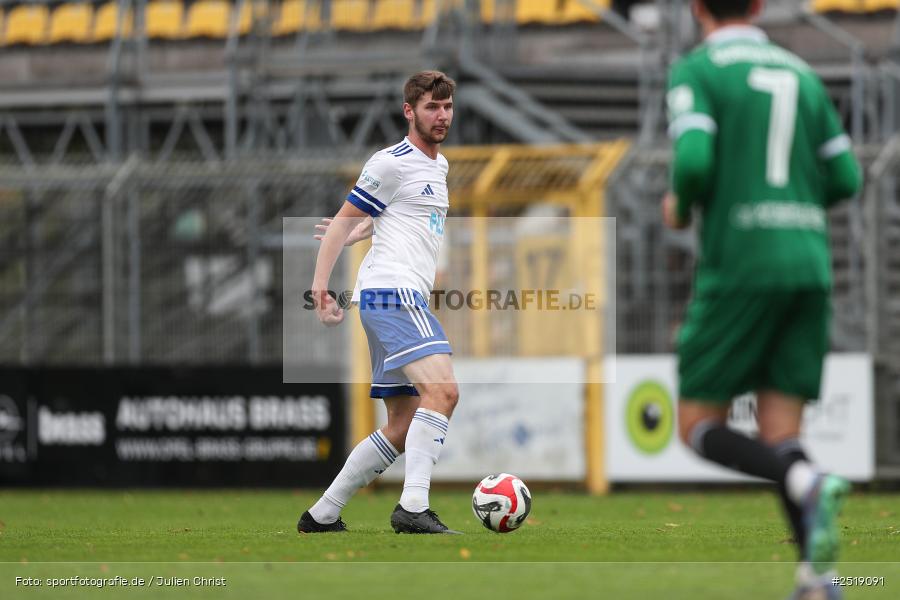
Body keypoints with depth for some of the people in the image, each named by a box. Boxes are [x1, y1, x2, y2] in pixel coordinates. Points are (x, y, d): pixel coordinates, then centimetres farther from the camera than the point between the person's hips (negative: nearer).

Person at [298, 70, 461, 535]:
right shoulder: (393, 163, -4)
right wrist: (320, 283, -10)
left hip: (408, 299, 10)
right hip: (391, 291, -10)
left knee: (403, 427, 9)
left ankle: (321, 515, 14)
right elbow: (345, 220, -4)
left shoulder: (438, 166, 23)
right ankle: (413, 507, -36)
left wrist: (347, 235, 38)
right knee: (442, 389, -26)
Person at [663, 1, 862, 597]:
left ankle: (810, 485, -25)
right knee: (779, 434, 5)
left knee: (700, 427, 4)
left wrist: (681, 208, 7)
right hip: (809, 267, 5)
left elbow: (694, 163, -16)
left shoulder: (695, 72, -1)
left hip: (738, 268, -5)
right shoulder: (801, 74, 17)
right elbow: (845, 179, 14)